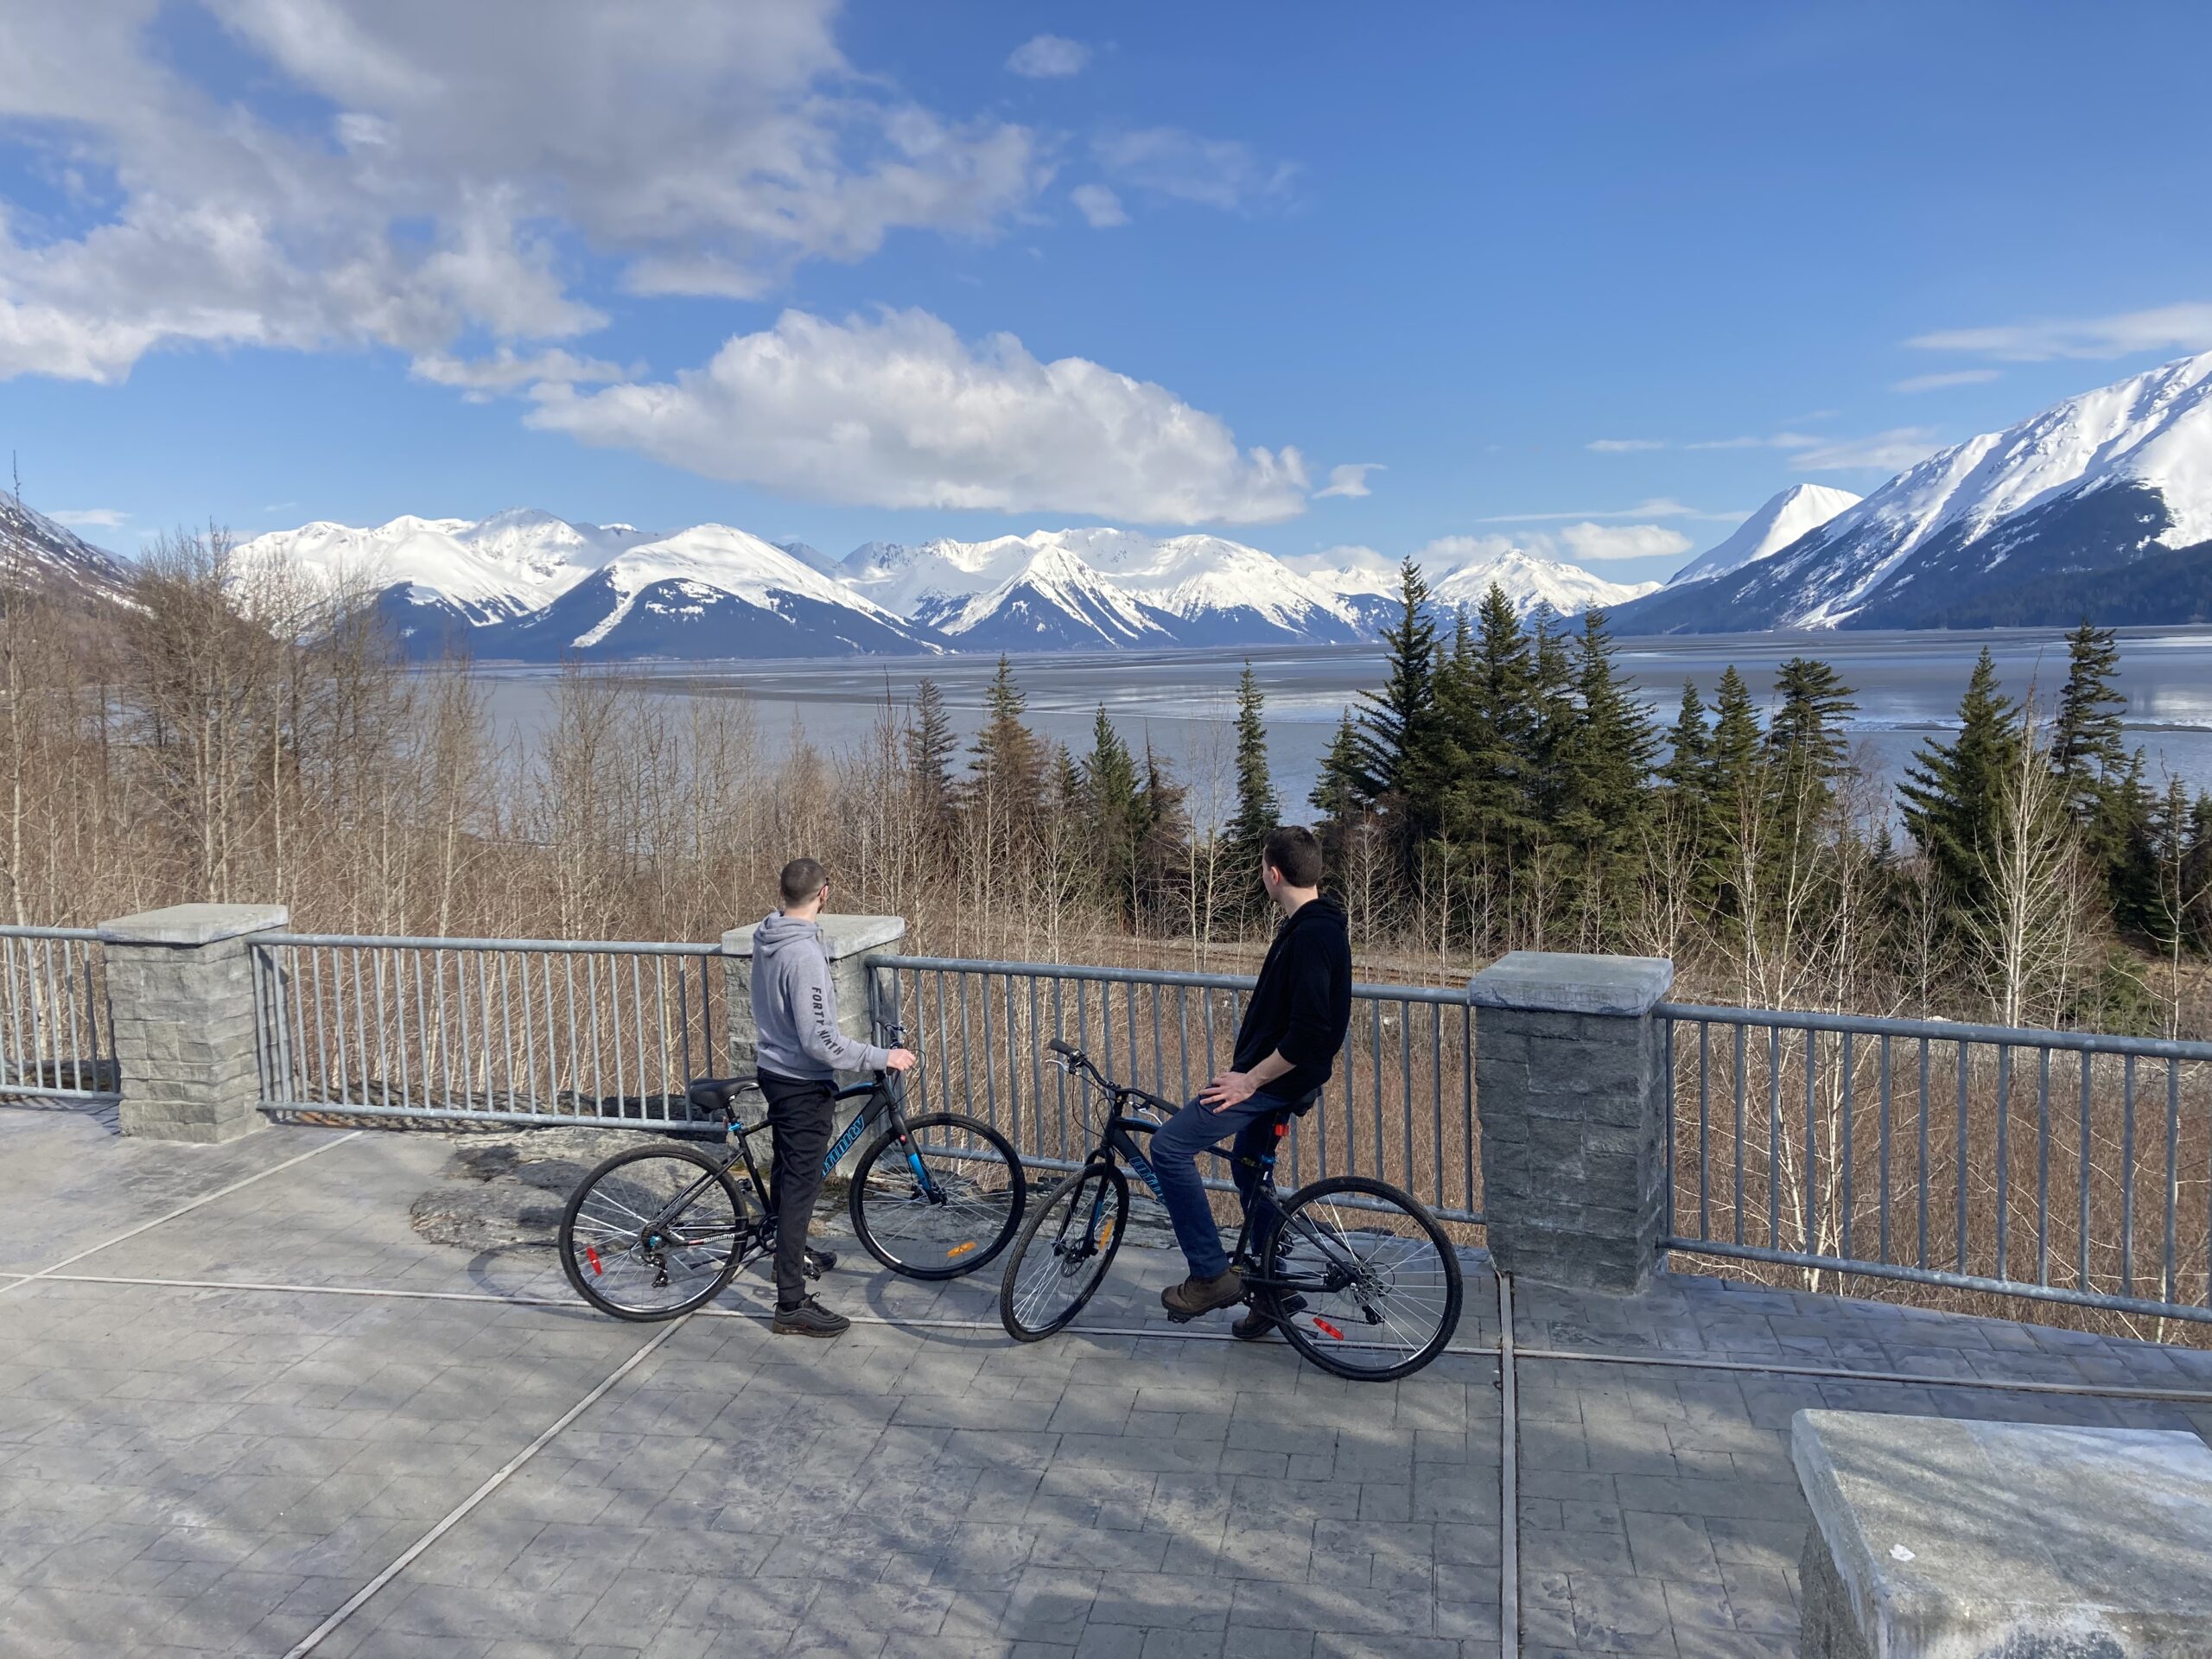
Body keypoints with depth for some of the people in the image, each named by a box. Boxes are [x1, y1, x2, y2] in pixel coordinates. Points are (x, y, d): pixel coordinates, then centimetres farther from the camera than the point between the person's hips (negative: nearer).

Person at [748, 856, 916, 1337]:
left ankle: (788, 1250, 47)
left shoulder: (766, 938, 2)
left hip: (775, 1071, 10)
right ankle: (792, 1306, 2)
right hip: (803, 1085, -10)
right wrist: (883, 1058, -22)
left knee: (787, 1172, 26)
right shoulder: (804, 954, -27)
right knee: (802, 1186, -3)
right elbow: (820, 1041, -29)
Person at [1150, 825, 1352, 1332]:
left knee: (1170, 1146, -12)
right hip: (1277, 1074, 11)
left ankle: (1212, 1275, -5)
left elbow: (1310, 1029, -28)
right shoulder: (1316, 925, 10)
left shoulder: (1312, 936, -23)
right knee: (1250, 1173, 22)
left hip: (1279, 1079, -11)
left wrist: (1251, 1079, -22)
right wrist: (1248, 1060, 23)